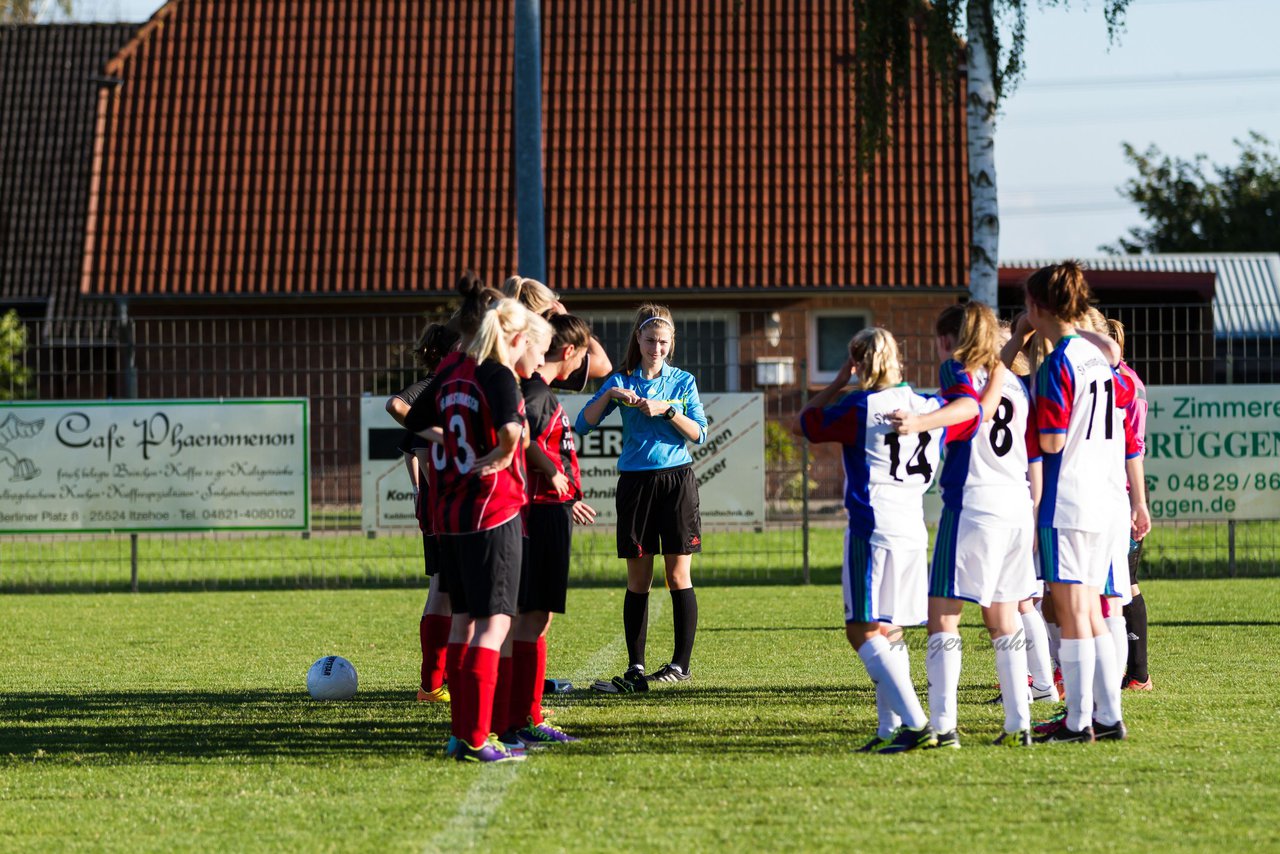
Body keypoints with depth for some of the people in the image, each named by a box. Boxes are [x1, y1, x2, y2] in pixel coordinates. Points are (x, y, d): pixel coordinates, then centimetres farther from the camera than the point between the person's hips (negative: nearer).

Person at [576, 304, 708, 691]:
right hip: (635, 481, 1)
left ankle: (681, 663, 6)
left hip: (676, 481, -1)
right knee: (637, 579, 2)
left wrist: (667, 409, -14)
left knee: (679, 576, -1)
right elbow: (583, 424, -1)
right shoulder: (621, 380, 7)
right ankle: (635, 669, 3)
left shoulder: (683, 381, 6)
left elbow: (699, 433, -2)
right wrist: (610, 394, -14)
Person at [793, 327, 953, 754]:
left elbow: (800, 425, 9)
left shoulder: (858, 408, -7)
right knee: (889, 631, 15)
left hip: (872, 530, -7)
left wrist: (839, 381, 13)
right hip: (913, 529, 7)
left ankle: (916, 723, -20)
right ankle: (891, 728, 13)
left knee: (863, 630, -8)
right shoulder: (928, 406, 10)